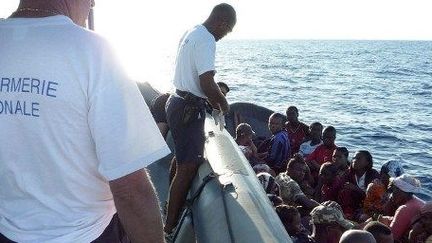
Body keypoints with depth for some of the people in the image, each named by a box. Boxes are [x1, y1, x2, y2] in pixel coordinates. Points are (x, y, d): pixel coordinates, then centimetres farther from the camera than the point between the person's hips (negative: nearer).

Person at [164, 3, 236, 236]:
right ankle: (170, 227, 3)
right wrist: (223, 103, -7)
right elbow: (207, 83, -26)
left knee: (183, 161, 23)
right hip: (189, 109, -11)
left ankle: (172, 209, 39)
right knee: (188, 168, -6)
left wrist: (211, 99, 23)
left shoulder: (191, 33, 13)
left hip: (178, 102, 11)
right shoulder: (206, 40, -19)